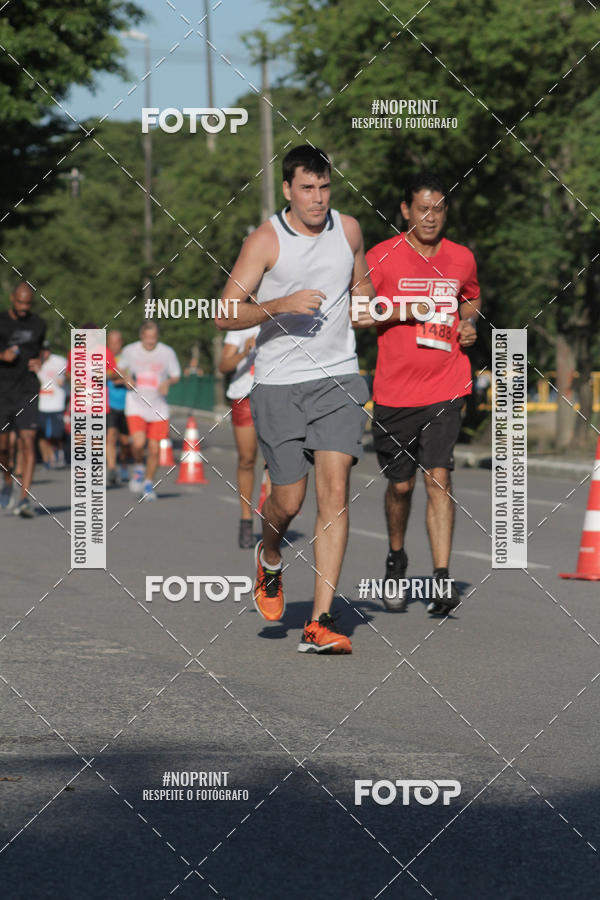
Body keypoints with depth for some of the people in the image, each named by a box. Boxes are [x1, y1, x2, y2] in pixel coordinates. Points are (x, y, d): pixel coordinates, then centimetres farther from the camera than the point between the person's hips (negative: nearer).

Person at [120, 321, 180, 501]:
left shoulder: (167, 353, -1)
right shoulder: (129, 351, 0)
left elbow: (176, 375, 10)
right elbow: (122, 368, 18)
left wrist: (168, 382, -12)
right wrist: (126, 378, -4)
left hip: (158, 408, 1)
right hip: (136, 405, -1)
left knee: (154, 450, 1)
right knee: (138, 443, -21)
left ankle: (148, 483, 23)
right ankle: (138, 467, 10)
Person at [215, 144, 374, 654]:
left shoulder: (348, 230, 7)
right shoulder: (267, 240, -6)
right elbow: (225, 315, -11)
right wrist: (280, 305, -24)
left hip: (338, 379, 2)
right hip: (278, 383, -2)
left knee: (334, 491, -12)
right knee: (288, 501, -1)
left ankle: (320, 624, -12)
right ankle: (270, 557, 38)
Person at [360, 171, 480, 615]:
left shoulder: (462, 259, 7)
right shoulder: (381, 257, -3)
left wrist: (470, 323, 5)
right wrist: (403, 311, -15)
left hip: (446, 389, 1)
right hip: (395, 391, -1)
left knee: (438, 477, -12)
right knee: (400, 485, 9)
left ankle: (442, 579, -15)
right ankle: (396, 559, 36)